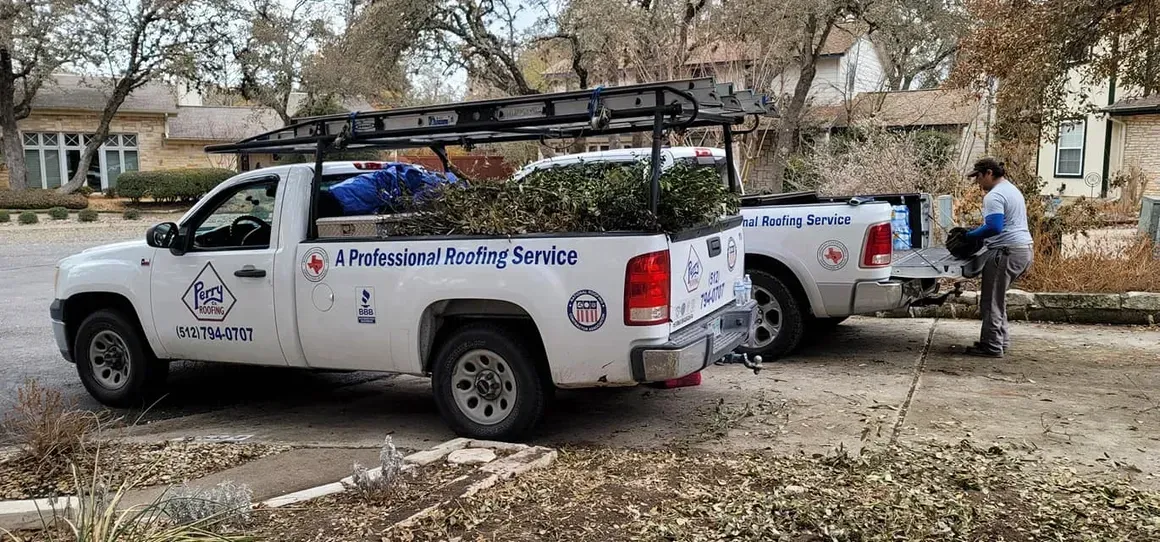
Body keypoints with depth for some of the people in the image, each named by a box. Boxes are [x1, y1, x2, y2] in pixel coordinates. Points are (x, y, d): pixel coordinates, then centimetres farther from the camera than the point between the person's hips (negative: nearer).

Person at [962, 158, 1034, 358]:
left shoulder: (994, 196, -13)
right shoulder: (1012, 190, 21)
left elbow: (994, 227, -25)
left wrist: (970, 235, -14)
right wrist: (980, 233, 19)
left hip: (1006, 251, -11)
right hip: (1024, 250, 11)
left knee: (991, 301, -4)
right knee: (998, 298, 19)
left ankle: (992, 346, -1)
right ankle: (1002, 340, 23)